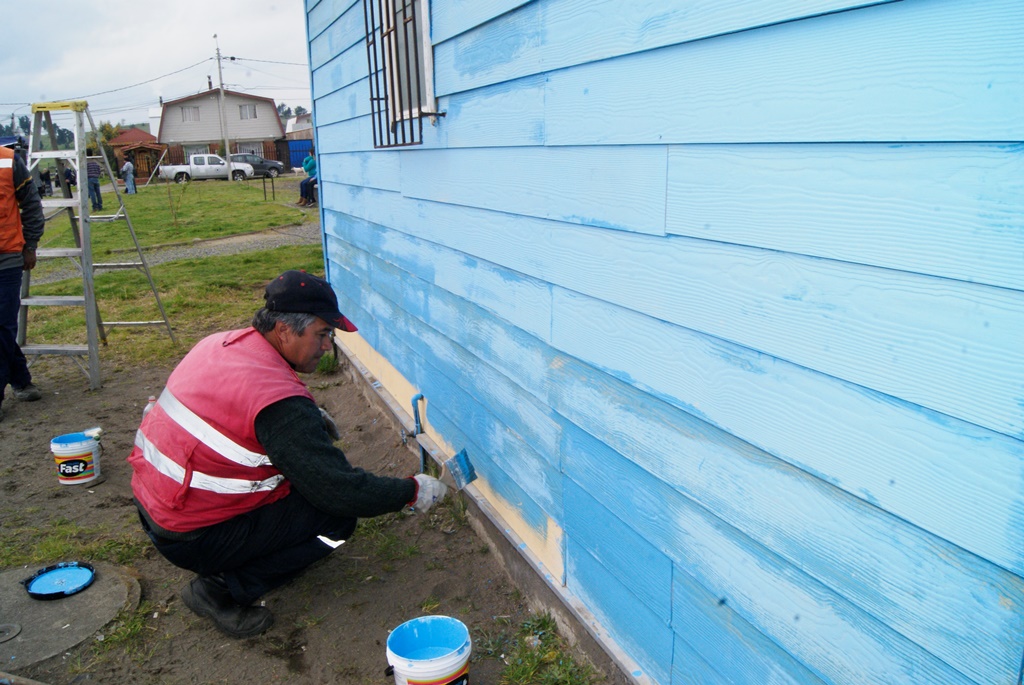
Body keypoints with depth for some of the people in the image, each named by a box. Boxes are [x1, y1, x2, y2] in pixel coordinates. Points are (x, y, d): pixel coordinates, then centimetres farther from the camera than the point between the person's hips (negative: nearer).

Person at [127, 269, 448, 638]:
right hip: (190, 539, -9)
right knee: (337, 517, -6)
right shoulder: (280, 400, -27)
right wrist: (413, 491, -10)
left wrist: (308, 418, 10)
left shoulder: (220, 344, -2)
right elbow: (342, 489, -24)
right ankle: (222, 589, -4)